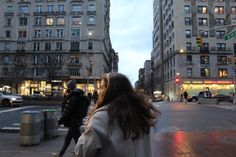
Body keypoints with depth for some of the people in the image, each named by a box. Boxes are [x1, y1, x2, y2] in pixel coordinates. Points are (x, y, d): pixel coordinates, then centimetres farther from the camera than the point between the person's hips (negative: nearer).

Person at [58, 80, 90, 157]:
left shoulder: (73, 97, -19)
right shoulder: (78, 95, 9)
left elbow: (67, 111, -21)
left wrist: (60, 120, -11)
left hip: (73, 122, -10)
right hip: (76, 121, 10)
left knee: (78, 141, -2)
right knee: (67, 139, 21)